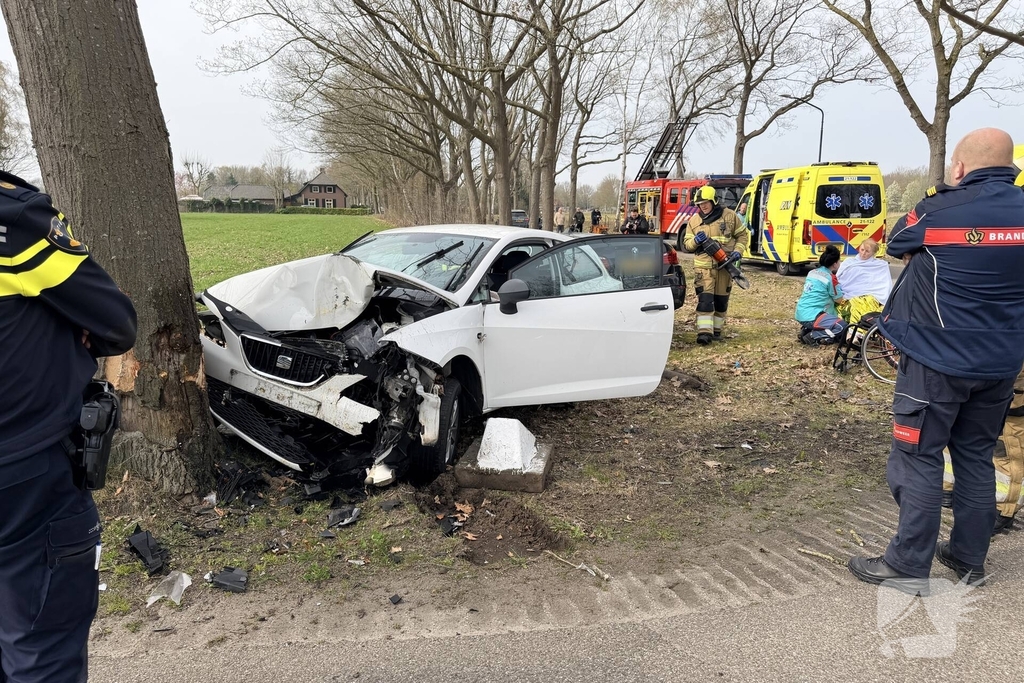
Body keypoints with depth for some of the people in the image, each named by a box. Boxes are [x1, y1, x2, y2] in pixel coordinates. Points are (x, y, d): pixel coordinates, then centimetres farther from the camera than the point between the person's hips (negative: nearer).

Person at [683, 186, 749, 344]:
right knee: (705, 299, -13)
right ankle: (704, 332, -16)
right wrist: (695, 241, -15)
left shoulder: (729, 215, 2)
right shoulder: (694, 220, 6)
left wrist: (738, 251, -5)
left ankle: (716, 330, 22)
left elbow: (743, 235, 11)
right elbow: (687, 244, 8)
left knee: (721, 300, 9)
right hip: (704, 266, 0)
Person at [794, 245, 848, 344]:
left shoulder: (812, 273, 11)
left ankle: (807, 329, 8)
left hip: (800, 314, 9)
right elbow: (839, 300, 0)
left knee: (833, 318, 28)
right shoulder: (831, 278, -10)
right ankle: (812, 336, -13)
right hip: (811, 316, -8)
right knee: (842, 326, -8)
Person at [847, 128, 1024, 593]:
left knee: (918, 457, 1)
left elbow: (897, 243, 6)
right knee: (976, 457, 16)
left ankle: (909, 566, 7)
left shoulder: (940, 210, -13)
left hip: (938, 359, -6)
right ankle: (969, 558, 27)